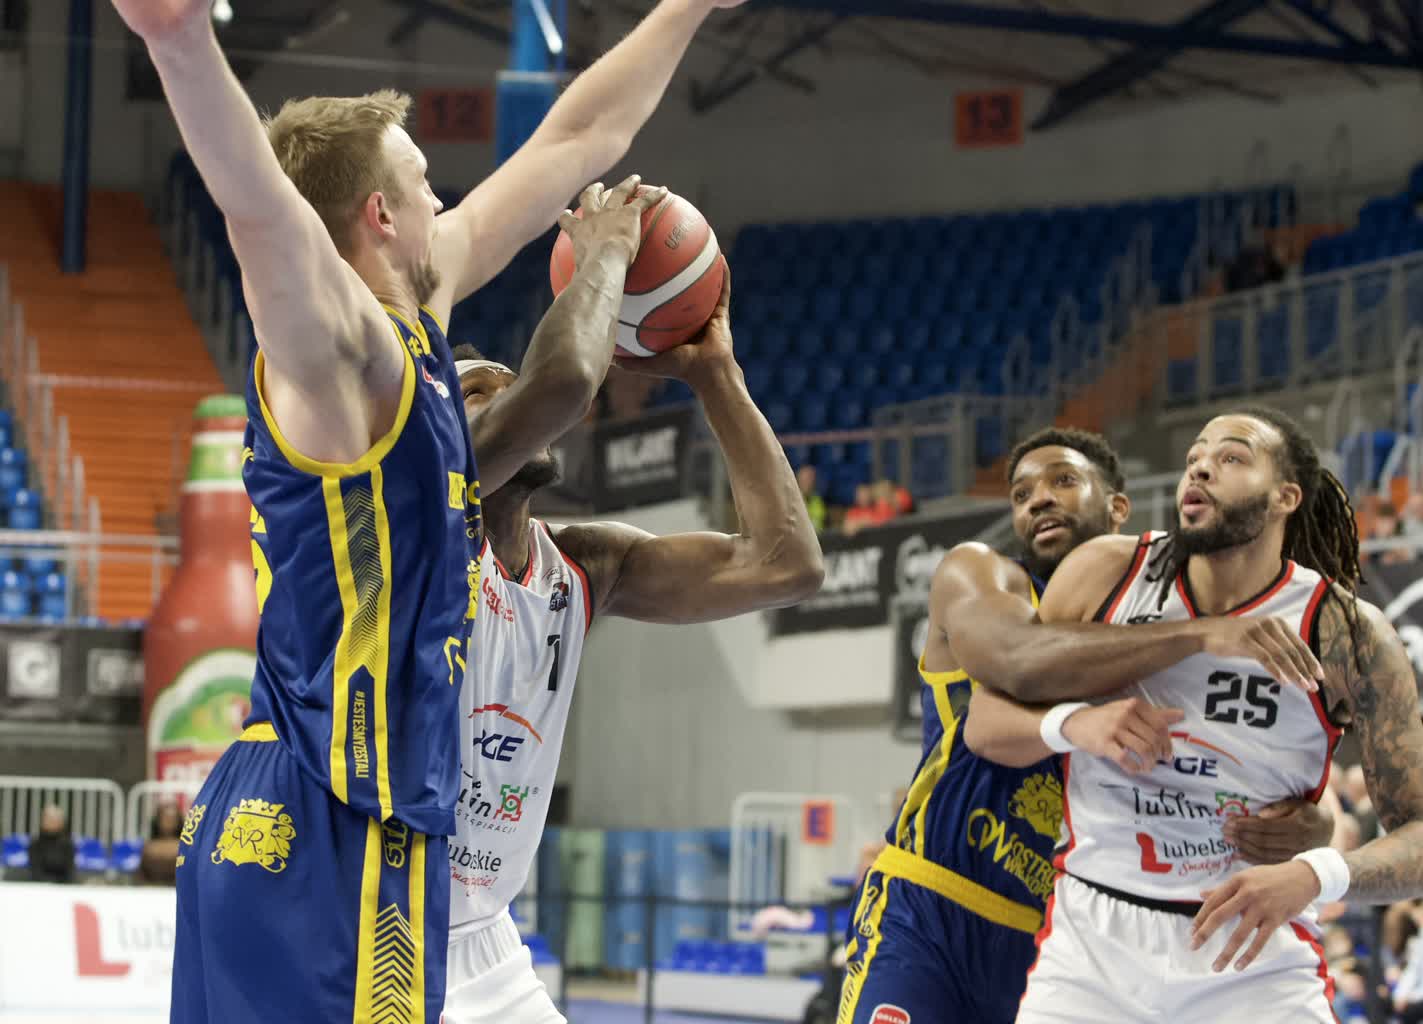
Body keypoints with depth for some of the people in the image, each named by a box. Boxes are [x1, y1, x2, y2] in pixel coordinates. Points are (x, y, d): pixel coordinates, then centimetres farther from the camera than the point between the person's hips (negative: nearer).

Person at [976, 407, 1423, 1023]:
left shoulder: (1346, 632, -7)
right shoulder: (1105, 573, -1)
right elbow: (986, 718, 5)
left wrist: (1311, 877, -27)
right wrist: (1073, 723, -18)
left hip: (1256, 957, -1)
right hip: (1091, 938, 1)